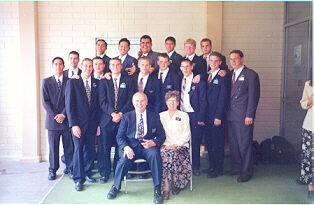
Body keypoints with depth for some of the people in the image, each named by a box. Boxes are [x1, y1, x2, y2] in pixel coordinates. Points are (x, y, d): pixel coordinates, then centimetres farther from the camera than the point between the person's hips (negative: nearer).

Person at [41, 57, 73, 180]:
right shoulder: (46, 82, 8)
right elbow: (45, 101, 1)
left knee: (69, 146, 3)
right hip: (52, 119, 0)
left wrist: (63, 114, -9)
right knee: (53, 146, 4)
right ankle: (52, 170, 17)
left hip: (67, 119, 0)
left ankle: (69, 168, 17)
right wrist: (55, 115, -9)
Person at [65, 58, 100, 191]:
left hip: (92, 123, 3)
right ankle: (78, 179, 8)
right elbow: (69, 104, -6)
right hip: (78, 122, -3)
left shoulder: (96, 83, 8)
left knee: (90, 149, 8)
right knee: (78, 149, -3)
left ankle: (87, 173, 27)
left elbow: (98, 104, 9)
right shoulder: (72, 82, -1)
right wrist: (73, 124, -12)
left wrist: (98, 123, 4)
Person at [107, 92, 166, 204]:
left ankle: (157, 189, -22)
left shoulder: (154, 117, 10)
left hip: (148, 146, 0)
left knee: (155, 154, -33)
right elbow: (120, 136, 4)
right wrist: (126, 147, -17)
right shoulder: (126, 117, 10)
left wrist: (153, 142, -15)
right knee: (124, 158, -30)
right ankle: (116, 187, -3)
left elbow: (162, 136, 7)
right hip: (131, 145, 0)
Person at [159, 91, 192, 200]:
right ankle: (166, 188, -31)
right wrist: (167, 145, -6)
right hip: (165, 145, 1)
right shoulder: (161, 116, 19)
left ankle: (176, 183, -17)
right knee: (164, 153, -33)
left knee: (174, 153, -35)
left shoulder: (184, 115, 15)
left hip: (181, 145, -1)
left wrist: (176, 144, -9)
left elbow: (186, 135, 6)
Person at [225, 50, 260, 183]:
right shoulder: (230, 74, 15)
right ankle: (236, 167, 26)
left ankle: (247, 171, 11)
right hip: (231, 115, 6)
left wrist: (249, 115, -14)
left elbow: (254, 96, -9)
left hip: (244, 116, -6)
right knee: (232, 142, 11)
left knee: (244, 144, -2)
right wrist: (227, 111, 7)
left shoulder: (251, 75, -4)